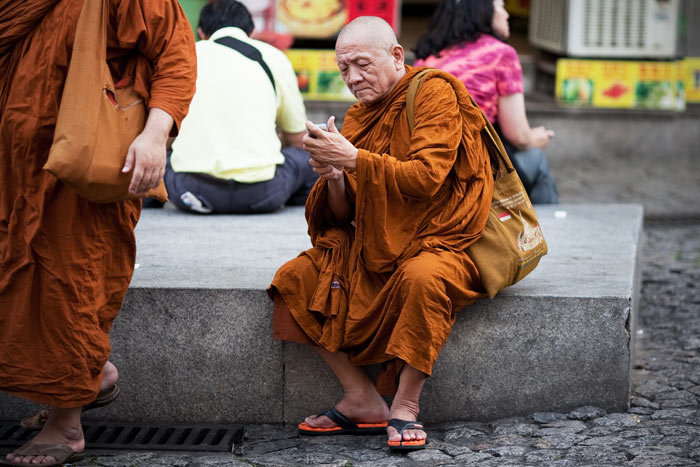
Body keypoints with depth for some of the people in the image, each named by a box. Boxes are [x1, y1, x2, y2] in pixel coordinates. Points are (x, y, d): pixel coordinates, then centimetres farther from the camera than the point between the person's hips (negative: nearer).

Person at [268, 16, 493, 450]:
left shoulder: (434, 92, -10)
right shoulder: (361, 116, 10)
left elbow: (425, 177, -22)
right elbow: (345, 215, 7)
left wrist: (353, 158, -25)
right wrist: (334, 176, -14)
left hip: (442, 242, -7)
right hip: (376, 248, 7)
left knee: (421, 277, -39)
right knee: (295, 278, -8)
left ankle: (406, 406, -22)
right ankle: (362, 400, -9)